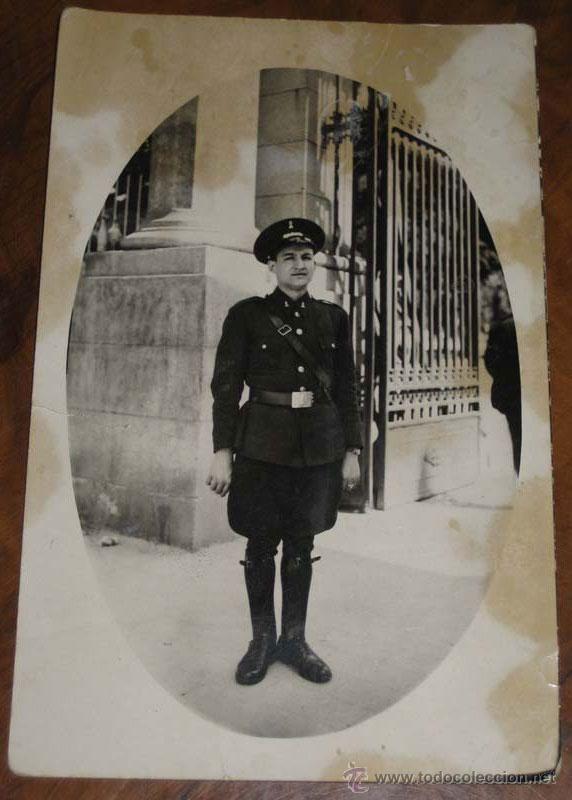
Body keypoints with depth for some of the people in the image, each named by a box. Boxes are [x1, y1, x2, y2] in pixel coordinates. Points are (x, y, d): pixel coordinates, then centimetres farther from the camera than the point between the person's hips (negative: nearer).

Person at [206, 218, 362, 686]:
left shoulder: (334, 317, 9)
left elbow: (347, 388, 10)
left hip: (319, 446, 2)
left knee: (302, 544, 11)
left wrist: (352, 451, 5)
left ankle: (295, 639, 26)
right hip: (262, 445, -2)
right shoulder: (246, 315, 1)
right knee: (261, 544, 7)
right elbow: (226, 385, -2)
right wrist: (223, 451, -9)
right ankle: (262, 639, 26)